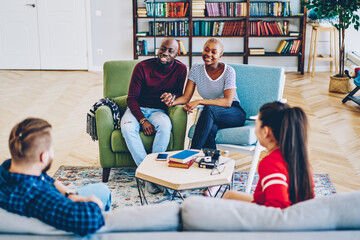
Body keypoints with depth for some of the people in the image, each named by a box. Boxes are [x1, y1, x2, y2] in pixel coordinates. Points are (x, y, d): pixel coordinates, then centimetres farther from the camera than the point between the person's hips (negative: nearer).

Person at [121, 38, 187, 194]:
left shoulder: (180, 69, -4)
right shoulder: (142, 67, -10)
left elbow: (179, 94, 4)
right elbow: (132, 98, -9)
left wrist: (172, 96, -23)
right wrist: (143, 121, -23)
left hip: (158, 111, 1)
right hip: (137, 109, -1)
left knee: (165, 126, -36)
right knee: (127, 128, -34)